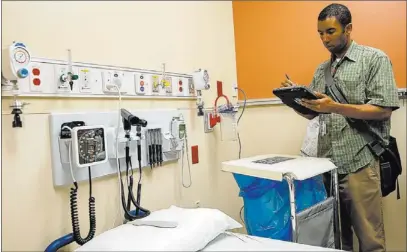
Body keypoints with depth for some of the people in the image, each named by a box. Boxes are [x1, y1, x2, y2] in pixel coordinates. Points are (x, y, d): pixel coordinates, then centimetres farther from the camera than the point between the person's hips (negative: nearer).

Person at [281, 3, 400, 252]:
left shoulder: (375, 59, -1)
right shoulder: (321, 70, 16)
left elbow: (384, 109, -11)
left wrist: (335, 107, -21)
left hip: (360, 163, -5)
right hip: (326, 164, 5)